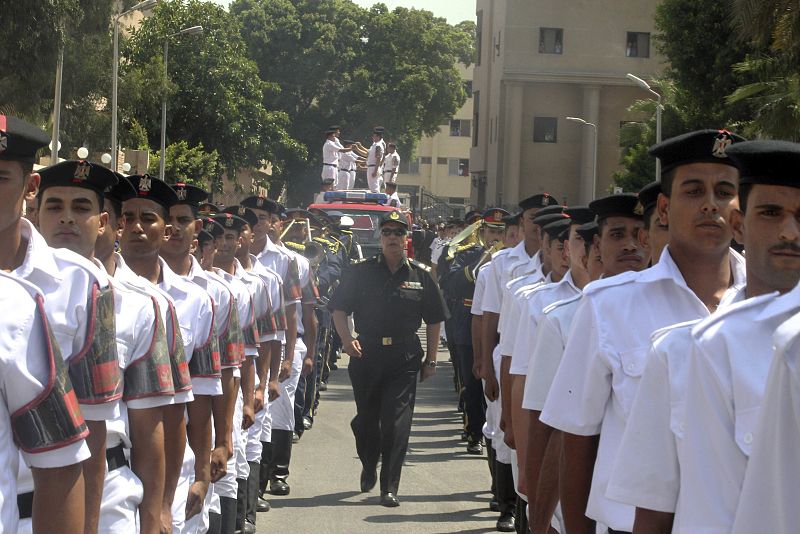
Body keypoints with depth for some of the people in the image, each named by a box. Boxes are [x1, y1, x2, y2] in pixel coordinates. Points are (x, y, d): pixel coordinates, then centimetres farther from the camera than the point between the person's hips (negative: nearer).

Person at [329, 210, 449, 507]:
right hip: (366, 355, 1)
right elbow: (339, 309, 7)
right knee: (366, 418, 13)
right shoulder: (362, 272, 4)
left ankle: (389, 487, -1)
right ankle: (369, 467, 38)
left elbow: (434, 321, 10)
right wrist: (347, 340, -10)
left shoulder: (421, 276, 4)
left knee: (396, 422, -6)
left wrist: (431, 360, 7)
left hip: (405, 359, -1)